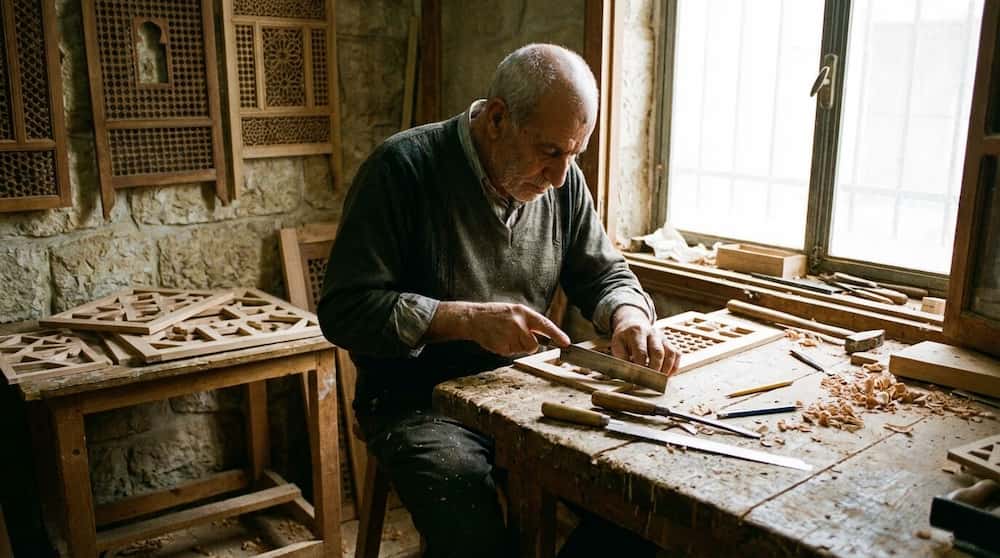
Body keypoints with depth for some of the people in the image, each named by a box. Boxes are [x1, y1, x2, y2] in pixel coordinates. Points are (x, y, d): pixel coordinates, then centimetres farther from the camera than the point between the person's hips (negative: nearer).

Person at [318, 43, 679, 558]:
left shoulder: (562, 178, 2)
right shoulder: (404, 167, -15)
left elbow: (603, 273, 11)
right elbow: (344, 309, -16)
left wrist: (628, 315, -12)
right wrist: (467, 319, -27)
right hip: (419, 403, -5)